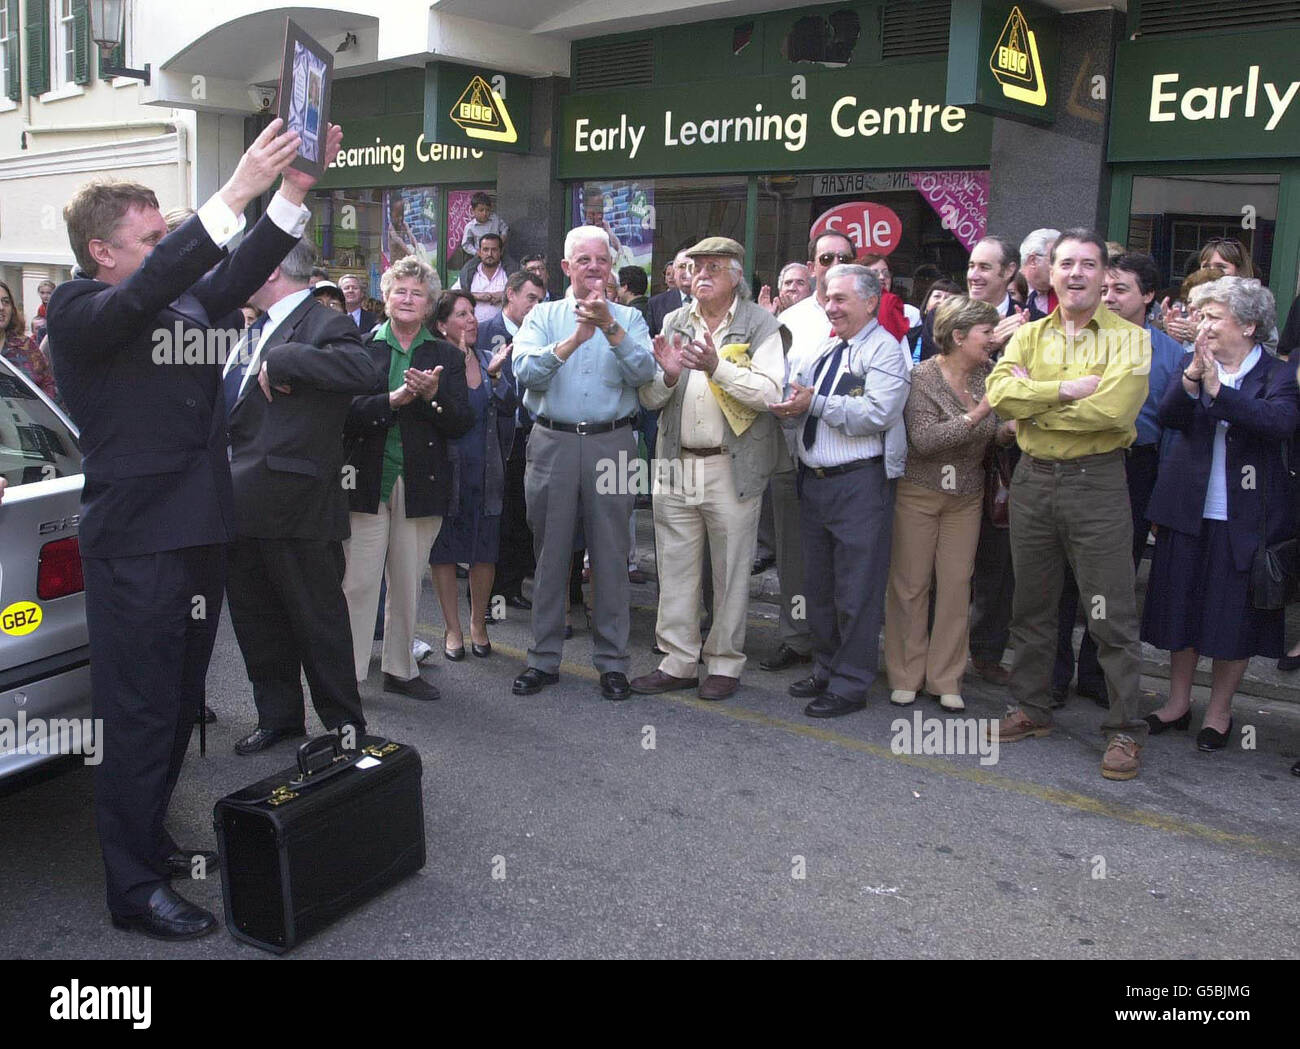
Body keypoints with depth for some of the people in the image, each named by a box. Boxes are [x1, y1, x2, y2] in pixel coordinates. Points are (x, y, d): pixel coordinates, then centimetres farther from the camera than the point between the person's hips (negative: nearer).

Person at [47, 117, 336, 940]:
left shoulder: (186, 302, 12)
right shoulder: (80, 310, -9)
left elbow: (241, 275, -1)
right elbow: (154, 285, -26)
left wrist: (294, 190, -12)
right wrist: (238, 191, -32)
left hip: (200, 532, 8)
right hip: (136, 542, -8)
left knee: (180, 704, 18)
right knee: (140, 713, 0)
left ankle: (147, 836, 35)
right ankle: (135, 885, 12)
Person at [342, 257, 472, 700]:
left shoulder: (447, 356, 10)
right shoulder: (360, 349, 5)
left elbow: (461, 423, 3)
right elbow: (345, 414, -6)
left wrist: (434, 395, -14)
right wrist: (392, 400, -18)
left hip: (421, 482, 2)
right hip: (367, 479, -2)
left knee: (408, 583, 9)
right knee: (359, 582, -4)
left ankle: (400, 668, 22)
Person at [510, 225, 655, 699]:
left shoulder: (628, 318, 9)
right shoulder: (543, 316, 9)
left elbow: (644, 372, -9)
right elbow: (525, 371, -8)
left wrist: (610, 327, -20)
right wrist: (575, 339, -18)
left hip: (611, 443, 0)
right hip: (553, 442, 1)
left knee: (610, 556, 3)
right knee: (550, 553, 6)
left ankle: (612, 661, 14)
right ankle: (544, 658, 18)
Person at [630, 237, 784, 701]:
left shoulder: (759, 324, -1)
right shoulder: (674, 323, 12)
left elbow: (769, 392, -14)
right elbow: (649, 398, 10)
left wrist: (718, 368, -26)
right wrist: (667, 375, -12)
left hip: (734, 467, -4)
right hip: (675, 465, 4)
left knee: (731, 571, 5)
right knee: (675, 570, 9)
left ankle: (725, 663, 19)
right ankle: (678, 662, 21)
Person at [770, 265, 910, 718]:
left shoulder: (885, 350, -7)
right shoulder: (821, 348, 17)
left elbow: (877, 413, -21)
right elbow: (796, 402, 16)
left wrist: (814, 403, -18)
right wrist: (788, 406, -8)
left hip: (860, 483, -8)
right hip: (813, 479, 8)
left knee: (856, 591, -2)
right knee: (818, 584, 16)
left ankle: (850, 685, 8)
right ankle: (825, 669, 30)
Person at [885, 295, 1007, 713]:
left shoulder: (988, 375, 4)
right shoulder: (921, 376, -12)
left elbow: (991, 433, 13)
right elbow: (923, 440, -21)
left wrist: (1006, 429, -10)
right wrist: (977, 414, -27)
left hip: (966, 495, 4)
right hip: (917, 493, -4)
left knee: (957, 585, 3)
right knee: (910, 584, 2)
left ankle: (946, 678, 14)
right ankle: (905, 675, 15)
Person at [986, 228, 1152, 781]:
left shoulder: (1129, 338, -4)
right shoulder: (1029, 336, 9)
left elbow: (1113, 408, -21)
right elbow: (999, 393, -9)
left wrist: (1034, 401, -12)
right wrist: (1067, 389, -18)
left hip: (1096, 481, -4)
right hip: (1032, 480, 5)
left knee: (1111, 614, -1)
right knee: (1031, 605, 15)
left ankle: (1125, 729, 11)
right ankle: (1032, 708, 30)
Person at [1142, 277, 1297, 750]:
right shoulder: (1192, 364, 3)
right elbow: (1167, 415, -11)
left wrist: (1217, 387, -30)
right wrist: (1192, 376, -28)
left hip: (1244, 519, -3)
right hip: (1187, 513, 3)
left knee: (1234, 616, 7)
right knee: (1181, 607, 12)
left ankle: (1219, 711, 24)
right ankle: (1178, 702, 29)